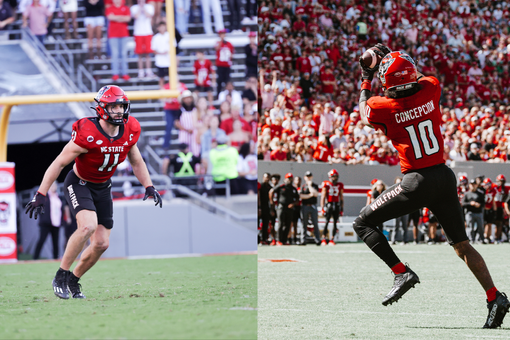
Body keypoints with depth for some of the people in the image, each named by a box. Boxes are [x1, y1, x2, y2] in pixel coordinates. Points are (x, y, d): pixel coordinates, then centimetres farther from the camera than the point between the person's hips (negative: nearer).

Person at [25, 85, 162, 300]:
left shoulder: (129, 131, -9)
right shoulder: (87, 135, -28)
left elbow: (136, 162, 11)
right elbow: (59, 163, -21)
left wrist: (149, 187, 1)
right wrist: (40, 195, -21)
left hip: (103, 188, 6)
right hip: (79, 184, -6)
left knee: (101, 243, 0)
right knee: (88, 226, -31)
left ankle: (74, 280, 23)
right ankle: (61, 277, -18)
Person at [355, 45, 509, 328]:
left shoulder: (382, 107, -10)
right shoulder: (430, 90, -2)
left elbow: (364, 111, 16)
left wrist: (366, 80, 28)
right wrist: (394, 57, 31)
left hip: (417, 181, -5)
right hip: (445, 176, 5)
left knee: (364, 224, 7)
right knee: (461, 243, 14)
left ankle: (402, 273, -7)